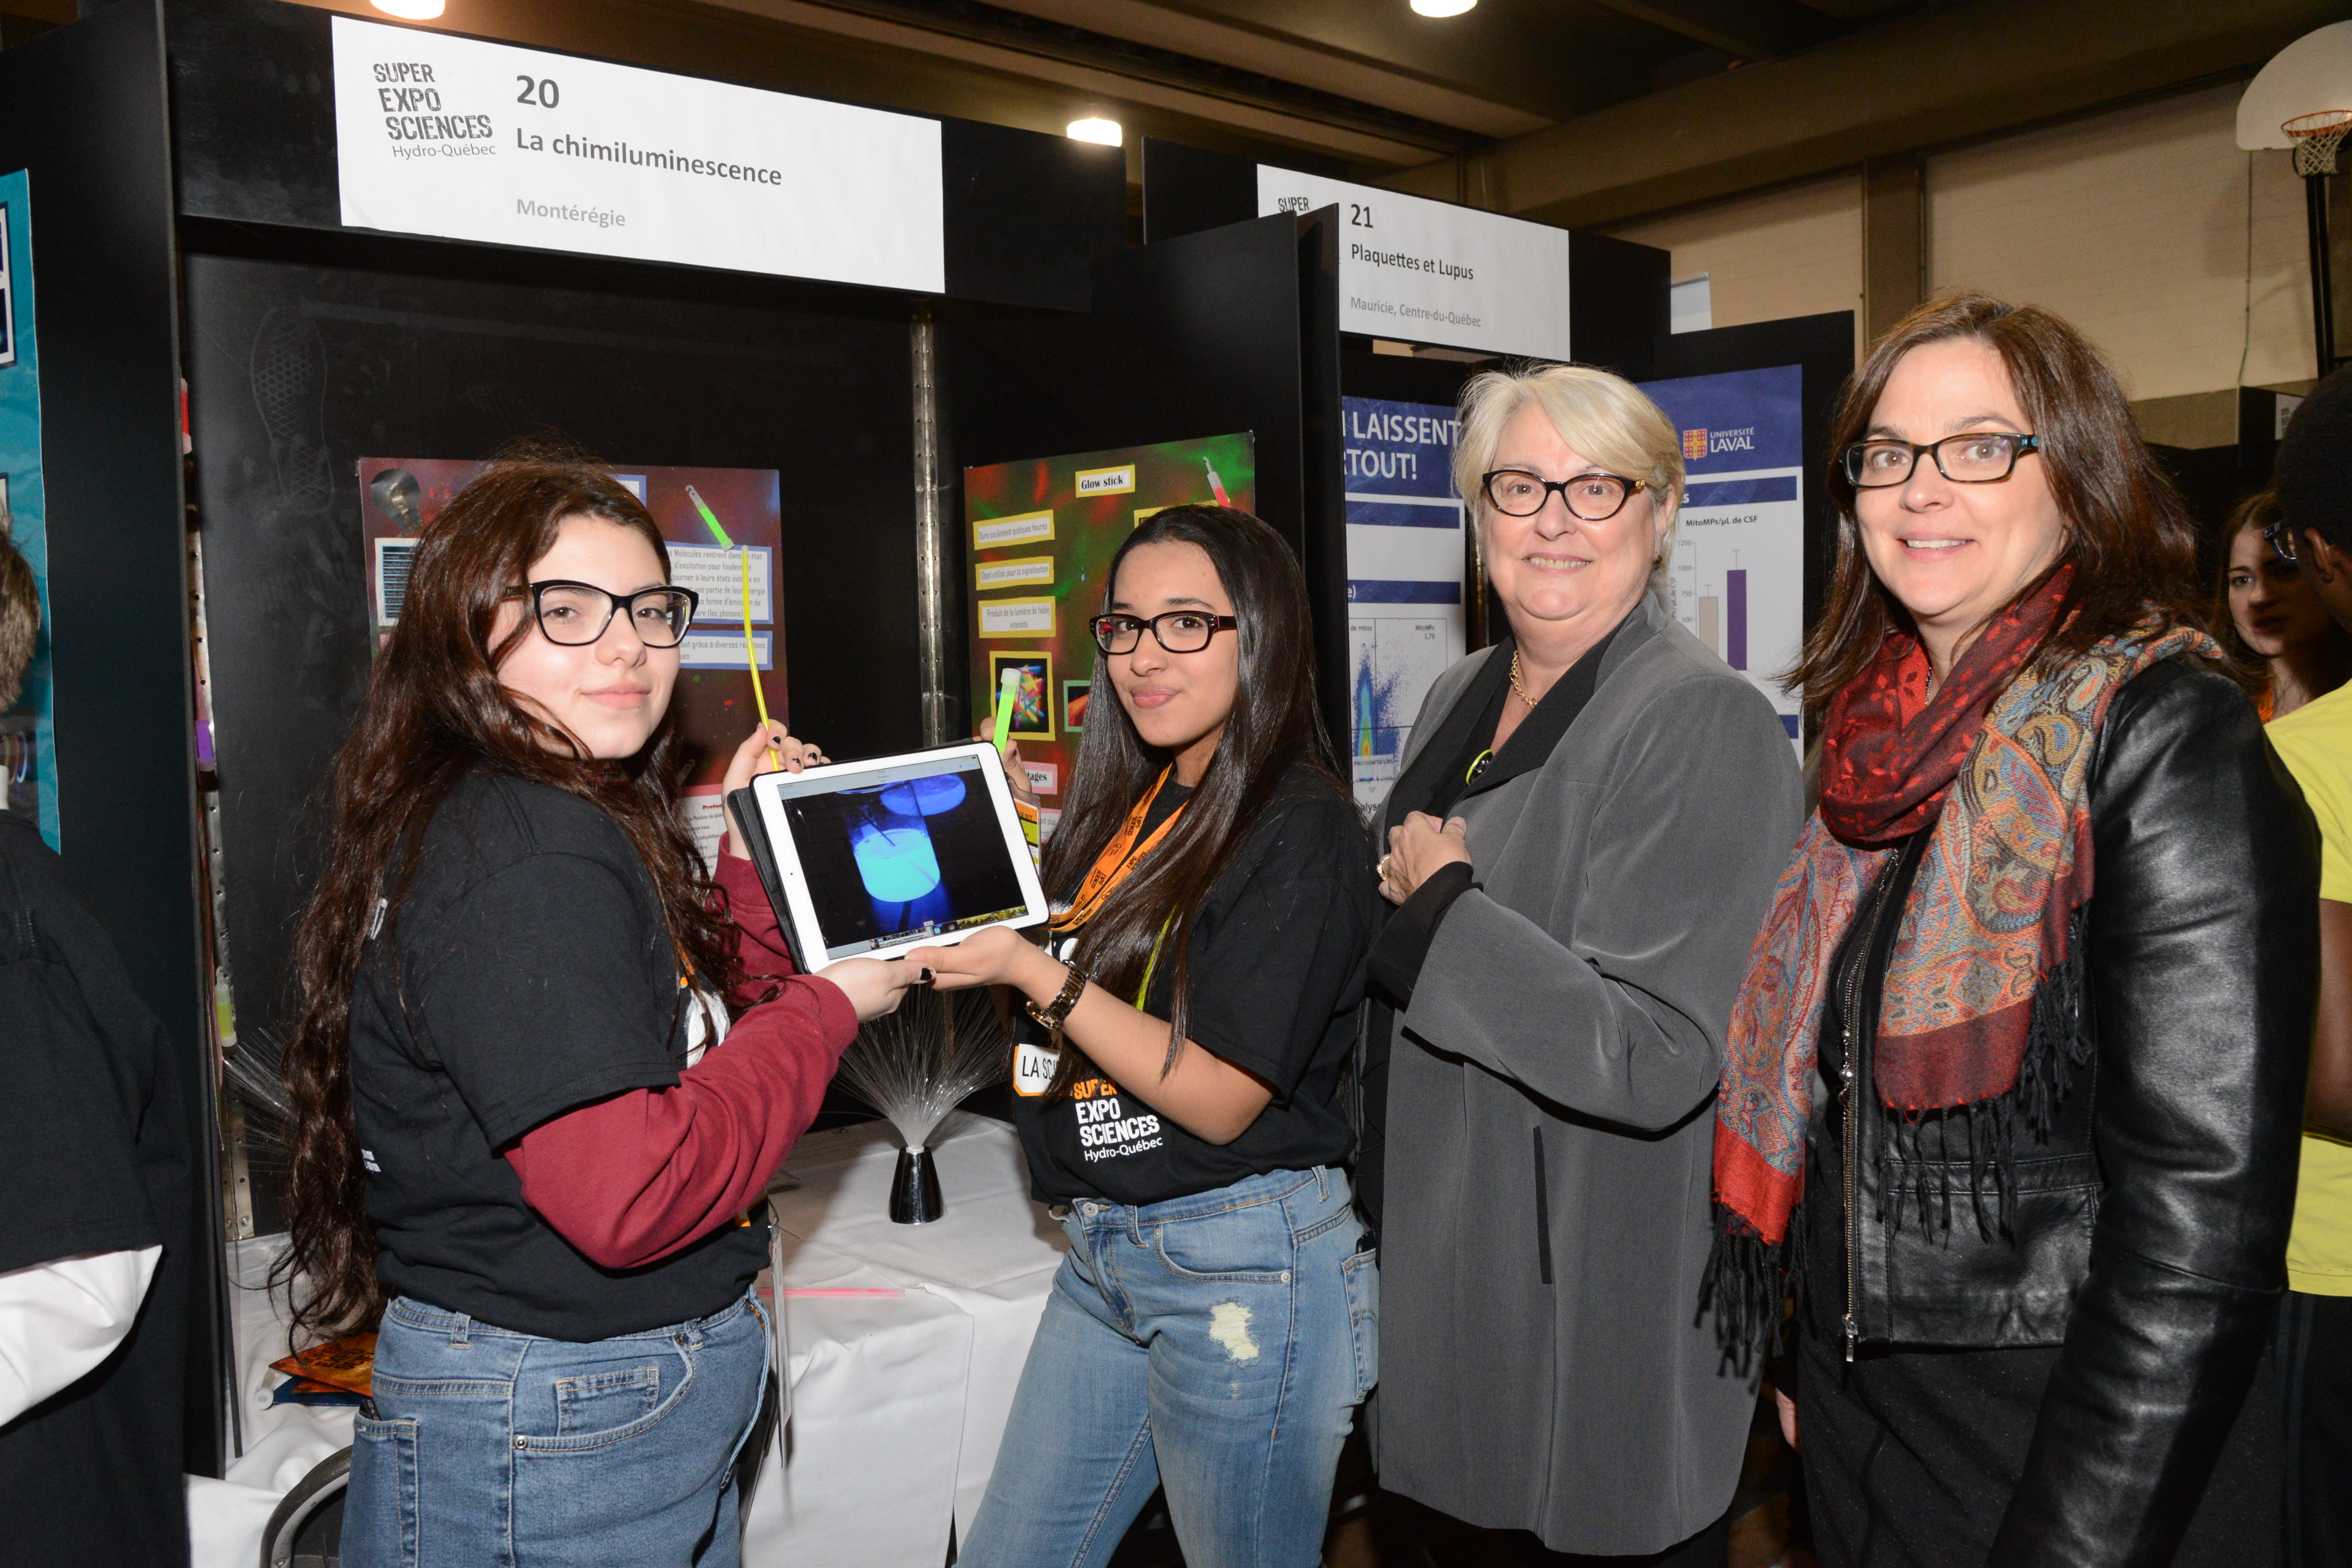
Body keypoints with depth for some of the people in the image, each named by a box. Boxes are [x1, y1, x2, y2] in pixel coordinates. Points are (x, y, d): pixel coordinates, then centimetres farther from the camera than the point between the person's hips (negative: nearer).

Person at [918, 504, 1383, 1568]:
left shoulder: (1302, 834, -16)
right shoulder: (1132, 806, 8)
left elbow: (1220, 1099, -18)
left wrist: (1035, 974, -21)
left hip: (1245, 1264, -8)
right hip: (1105, 1251, 8)